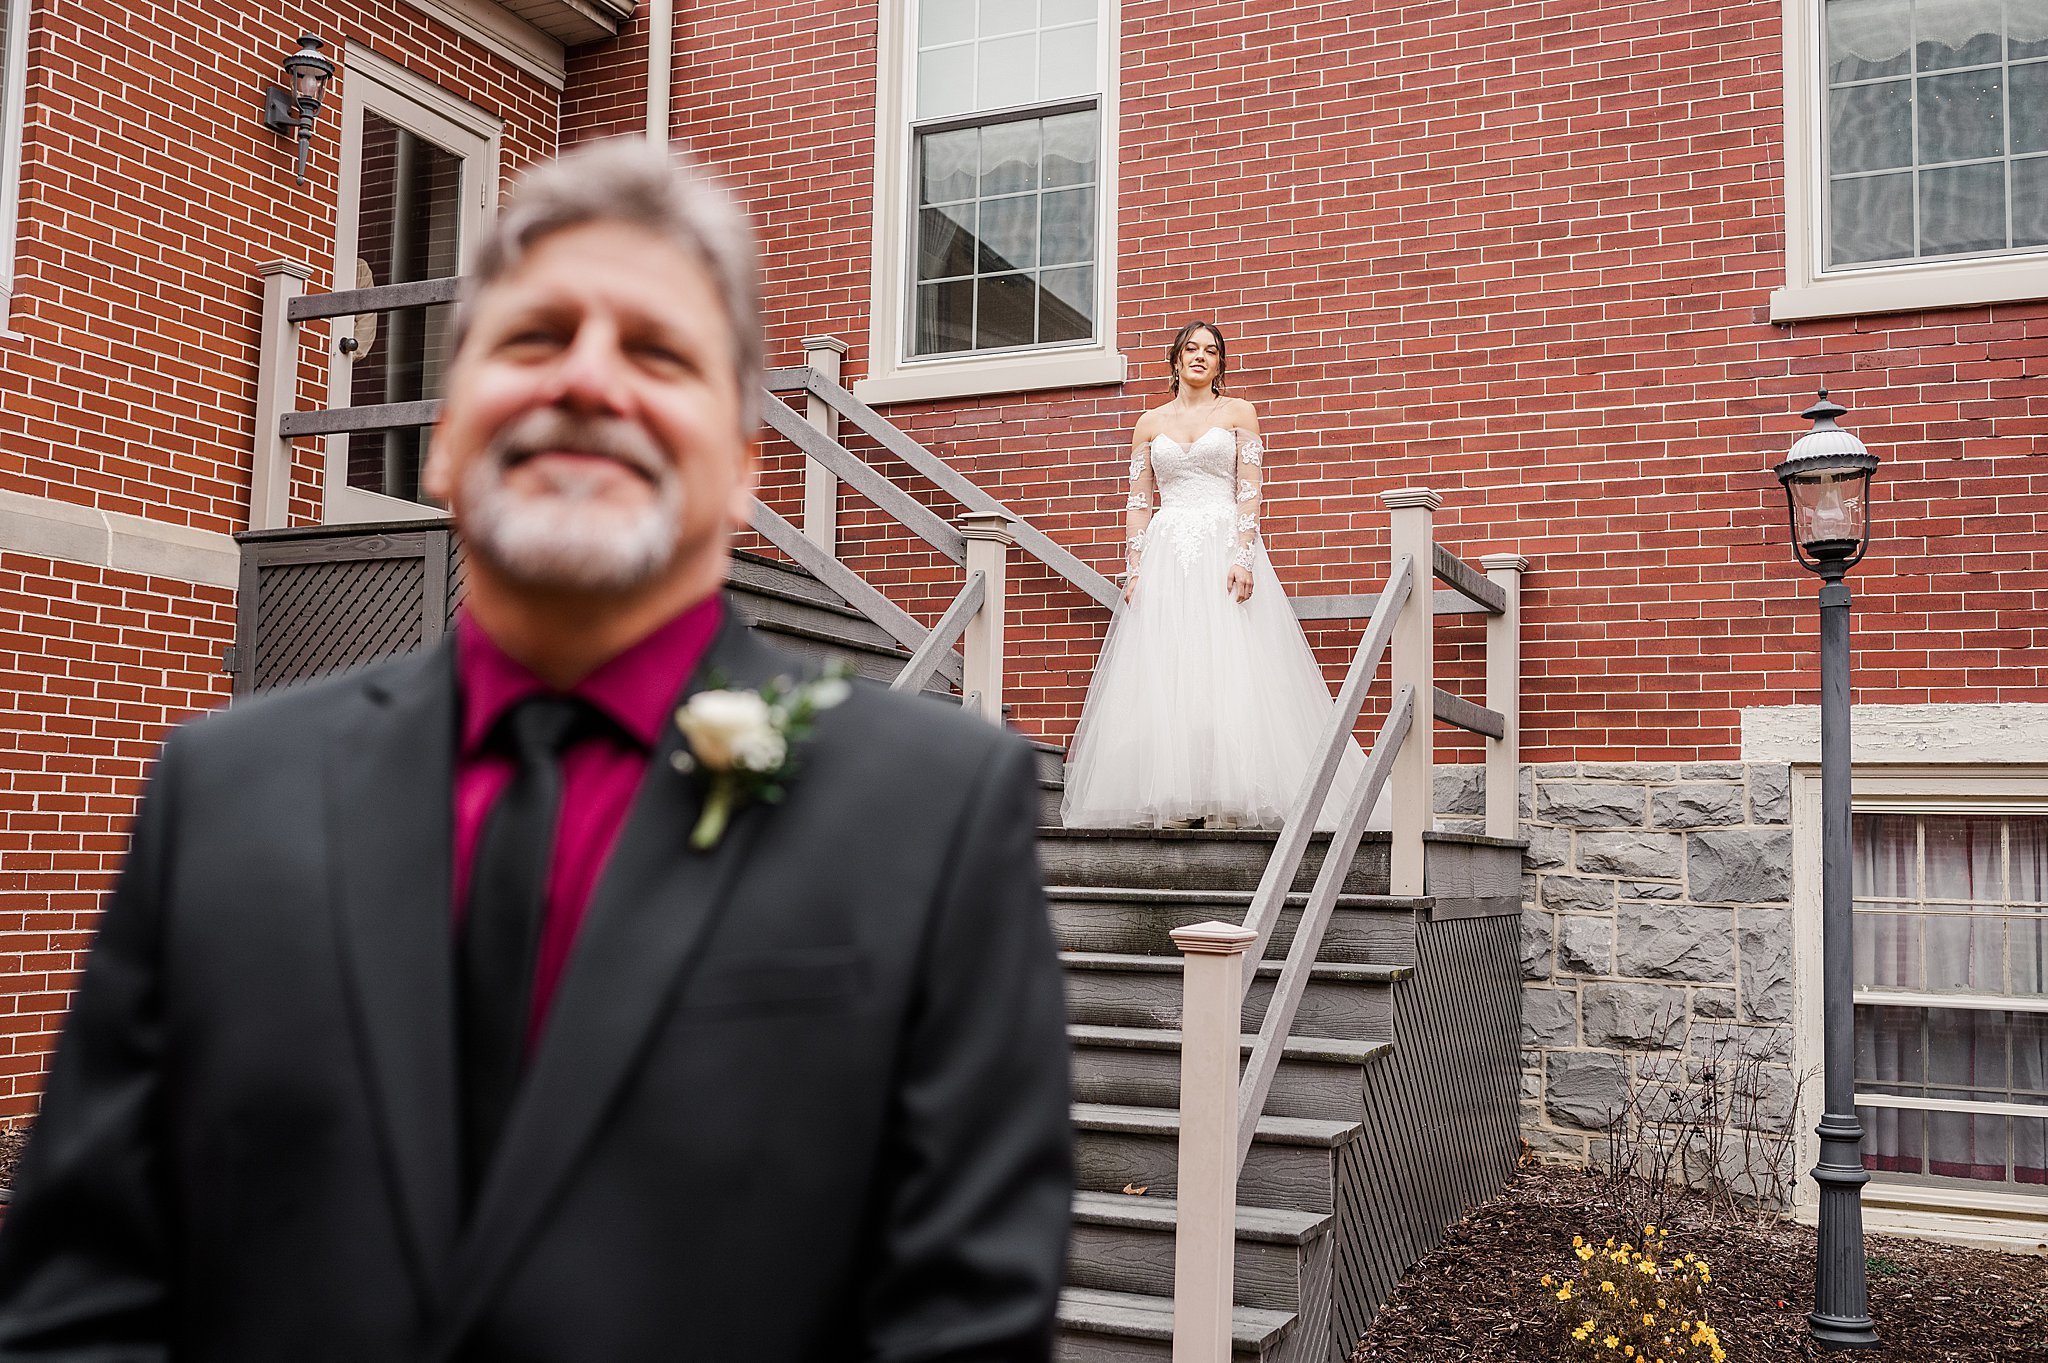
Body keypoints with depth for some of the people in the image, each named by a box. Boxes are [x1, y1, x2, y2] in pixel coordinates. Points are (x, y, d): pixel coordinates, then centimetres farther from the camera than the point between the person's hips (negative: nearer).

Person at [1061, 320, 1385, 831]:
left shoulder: (1239, 413, 9)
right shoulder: (1150, 423, 15)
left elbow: (1250, 493, 0)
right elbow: (1138, 504, 12)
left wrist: (1244, 558, -13)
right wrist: (1134, 571, 0)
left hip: (1224, 548, -2)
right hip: (1165, 555, 2)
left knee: (1229, 671, -10)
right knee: (1164, 678, -5)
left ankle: (1230, 799, -11)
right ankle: (1174, 804, -4)